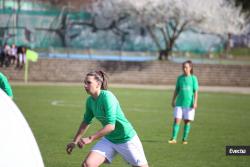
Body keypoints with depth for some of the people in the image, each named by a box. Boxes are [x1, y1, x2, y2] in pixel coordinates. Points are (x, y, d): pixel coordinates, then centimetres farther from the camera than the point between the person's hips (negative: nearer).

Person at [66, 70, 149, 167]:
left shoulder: (107, 96, -24)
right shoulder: (90, 101, -3)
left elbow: (111, 126, -30)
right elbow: (86, 122, 14)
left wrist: (90, 139, -30)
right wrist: (75, 141, 14)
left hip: (126, 140, -6)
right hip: (108, 140, 6)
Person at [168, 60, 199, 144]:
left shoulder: (193, 78, 0)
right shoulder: (180, 78, 7)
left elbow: (196, 92, -1)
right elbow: (176, 90, 14)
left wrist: (195, 102, -8)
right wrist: (173, 100, 12)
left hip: (189, 103, -2)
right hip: (179, 103, 2)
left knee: (187, 121, 3)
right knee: (177, 120, -6)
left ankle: (184, 139, 11)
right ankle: (173, 138, -6)